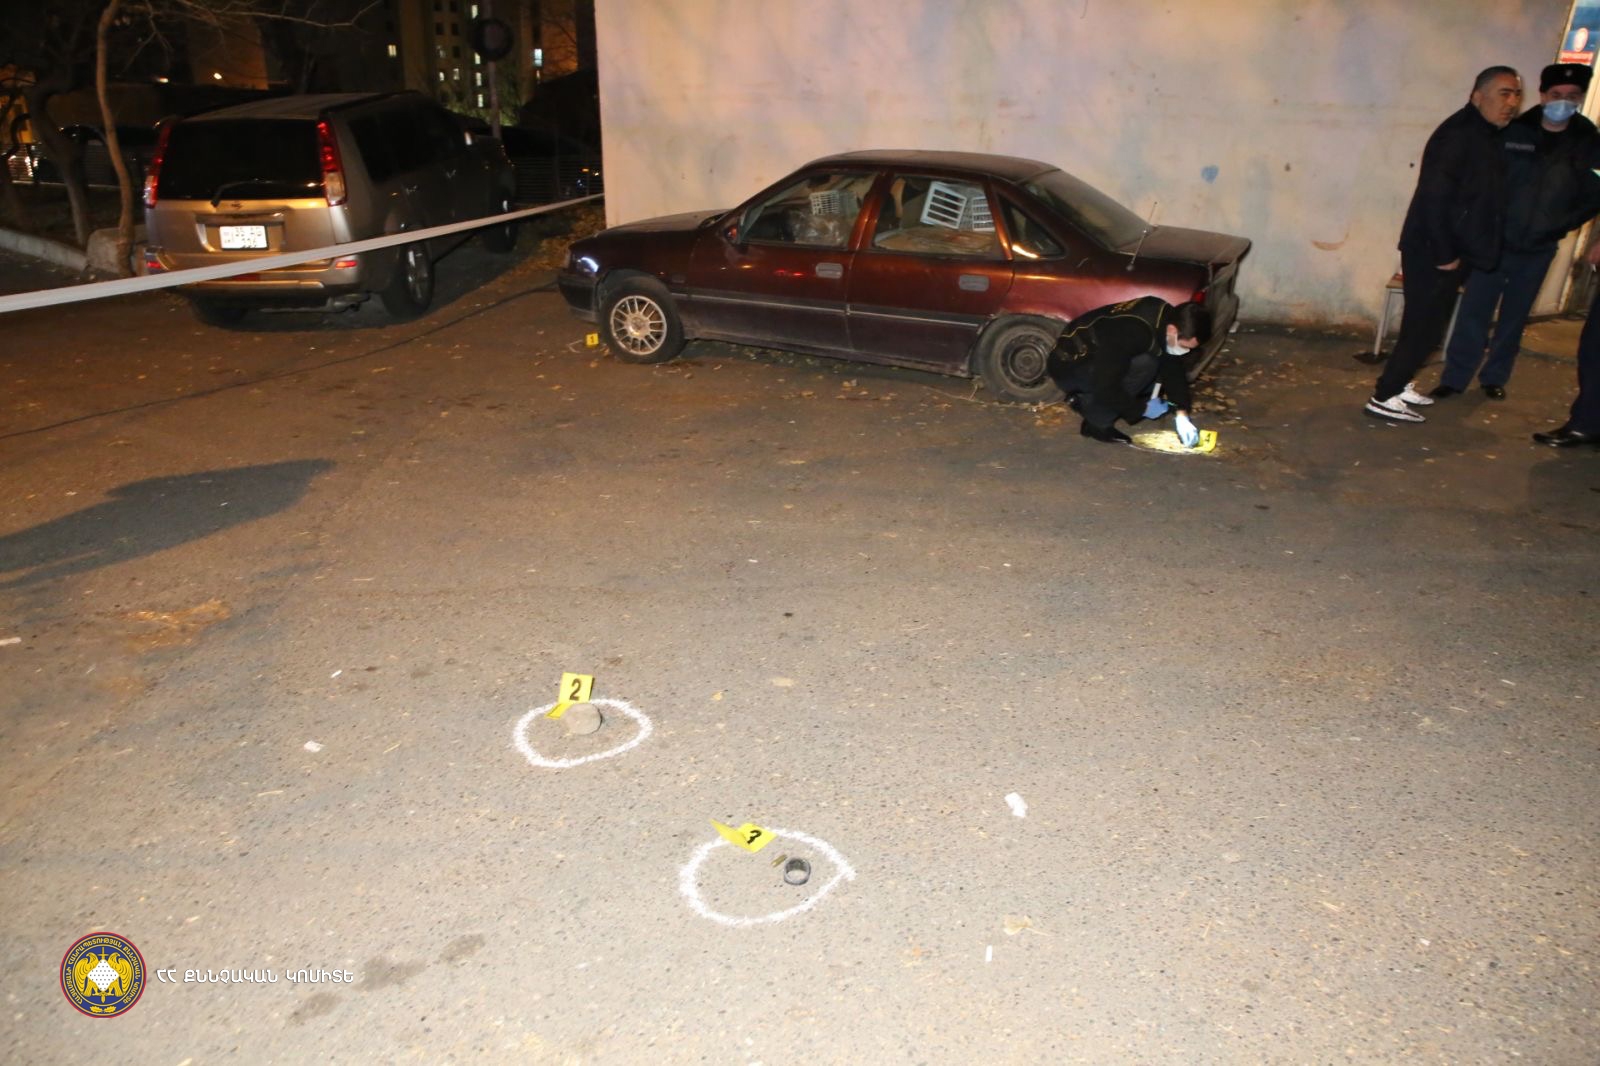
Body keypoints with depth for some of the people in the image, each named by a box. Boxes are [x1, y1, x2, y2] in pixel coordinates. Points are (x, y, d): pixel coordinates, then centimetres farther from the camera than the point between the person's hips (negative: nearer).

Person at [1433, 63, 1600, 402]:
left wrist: (1561, 224, -5)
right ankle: (1455, 378, 6)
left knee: (1514, 318, 12)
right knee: (1473, 312, -1)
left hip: (1538, 250, 2)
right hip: (1493, 243, -2)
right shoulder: (1511, 133, -6)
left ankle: (1494, 377, 24)